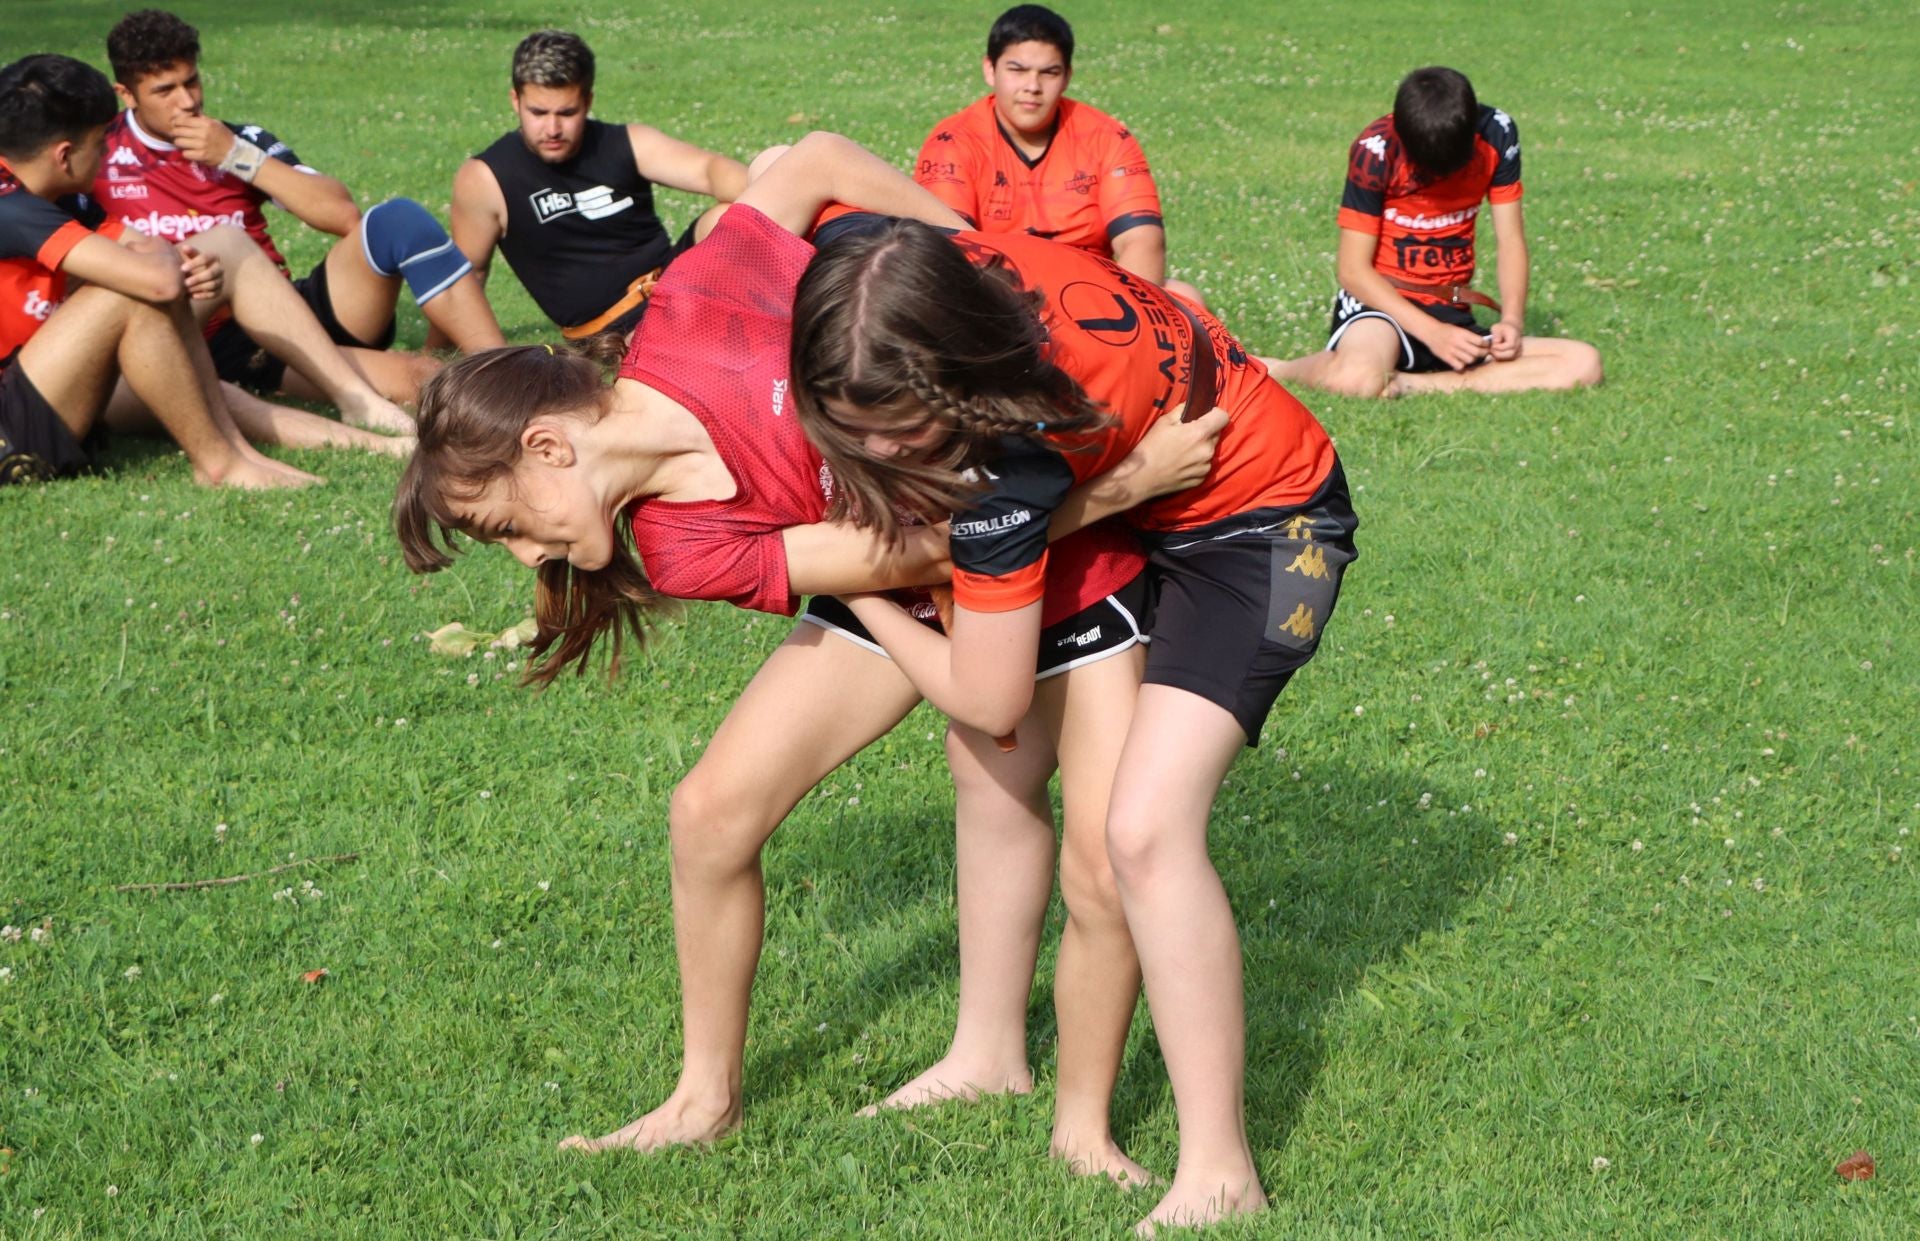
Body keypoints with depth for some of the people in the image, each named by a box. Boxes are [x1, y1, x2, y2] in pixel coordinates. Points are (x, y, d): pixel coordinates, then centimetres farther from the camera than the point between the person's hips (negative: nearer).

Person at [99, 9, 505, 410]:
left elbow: (344, 214, -2)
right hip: (229, 346, -4)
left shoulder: (237, 141, 10)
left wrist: (239, 157, -8)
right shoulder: (100, 158, 2)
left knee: (398, 220, -24)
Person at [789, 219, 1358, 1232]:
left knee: (1145, 827, -22)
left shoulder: (1013, 451, -40)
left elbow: (987, 698, -27)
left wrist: (865, 598, -9)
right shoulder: (897, 268, -24)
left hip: (1260, 517, -9)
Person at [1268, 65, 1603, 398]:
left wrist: (1512, 321, -15)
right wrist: (1433, 332, -23)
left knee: (1583, 364, -16)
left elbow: (1510, 240, 2)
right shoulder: (1377, 150, -15)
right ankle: (1277, 370, -5)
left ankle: (1407, 385, -20)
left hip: (1453, 314, 6)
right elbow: (1352, 270, -14)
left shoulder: (1497, 134, -4)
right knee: (1358, 378, -41)